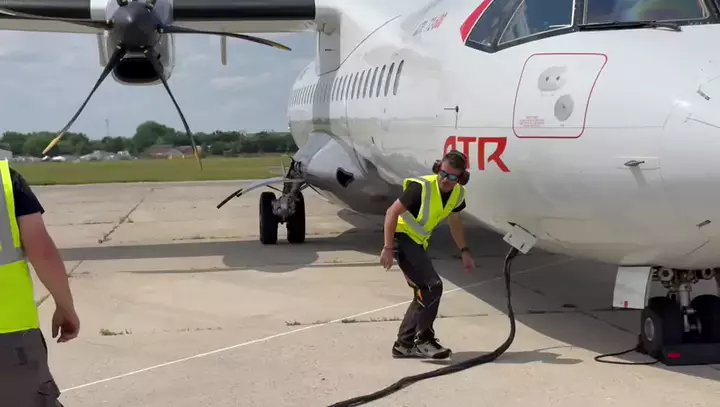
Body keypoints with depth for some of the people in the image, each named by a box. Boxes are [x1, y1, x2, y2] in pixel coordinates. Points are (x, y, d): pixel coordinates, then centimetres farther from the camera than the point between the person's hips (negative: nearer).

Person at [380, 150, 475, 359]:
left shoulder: (458, 194, 0)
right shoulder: (421, 187, -24)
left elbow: (454, 222, 19)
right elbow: (392, 212, -22)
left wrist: (464, 251, 17)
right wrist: (388, 248, -27)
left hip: (418, 243, 9)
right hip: (402, 239, -9)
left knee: (424, 294, 13)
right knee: (432, 286, -19)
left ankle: (404, 344, 21)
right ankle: (424, 339, -9)